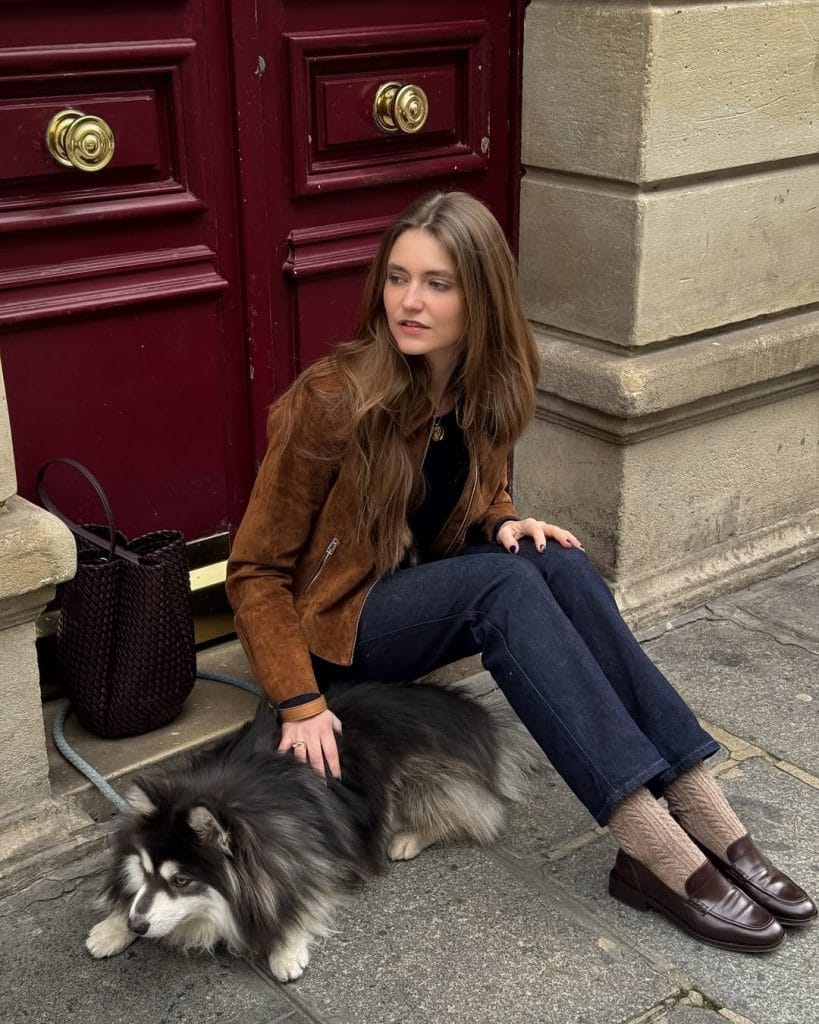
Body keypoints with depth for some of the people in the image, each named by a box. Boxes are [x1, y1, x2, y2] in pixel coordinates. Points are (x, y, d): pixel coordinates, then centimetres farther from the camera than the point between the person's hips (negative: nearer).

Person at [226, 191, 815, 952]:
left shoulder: (489, 388, -5)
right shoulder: (331, 401, -22)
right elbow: (257, 571, -15)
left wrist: (503, 522, -10)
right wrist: (299, 703, -25)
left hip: (424, 597, 5)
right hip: (334, 626, -5)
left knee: (558, 563, -25)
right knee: (505, 582, -32)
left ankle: (702, 813, -29)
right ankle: (657, 847, -38)